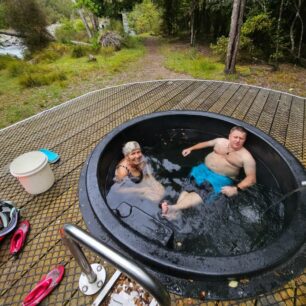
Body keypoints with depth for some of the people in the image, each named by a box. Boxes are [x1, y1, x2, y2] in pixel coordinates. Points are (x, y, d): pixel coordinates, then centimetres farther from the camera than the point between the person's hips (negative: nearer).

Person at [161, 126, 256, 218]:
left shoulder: (246, 157, -5)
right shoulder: (220, 141, 8)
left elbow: (252, 177, -11)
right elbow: (205, 143, 25)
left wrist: (236, 188, -26)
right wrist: (190, 149, 19)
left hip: (221, 179, -4)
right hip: (204, 170, 5)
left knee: (202, 193, -29)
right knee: (190, 188, -21)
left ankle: (174, 208, -42)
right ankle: (175, 212, -36)